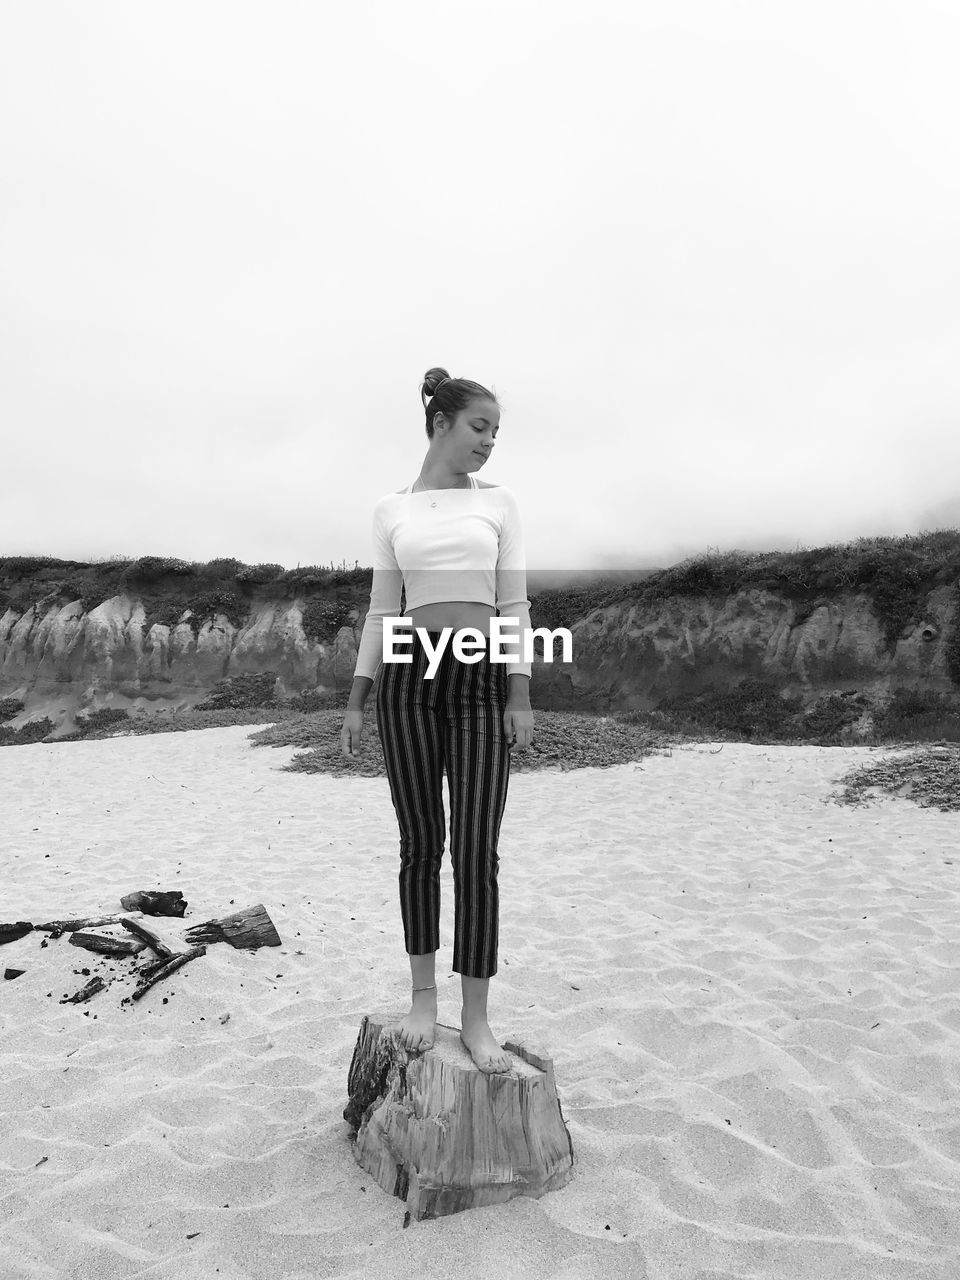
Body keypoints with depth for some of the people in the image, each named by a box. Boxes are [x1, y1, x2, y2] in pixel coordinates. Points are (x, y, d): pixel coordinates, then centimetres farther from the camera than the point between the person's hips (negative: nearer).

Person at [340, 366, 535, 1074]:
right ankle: (424, 996, 24)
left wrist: (521, 698, -6)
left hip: (482, 681, -1)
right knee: (420, 845, 7)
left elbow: (515, 604, 3)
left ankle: (476, 1019, 10)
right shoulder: (391, 512, 9)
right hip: (410, 678, 1)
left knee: (476, 853, -4)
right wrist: (356, 702, 3)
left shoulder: (499, 502, 8)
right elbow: (382, 611, 9)